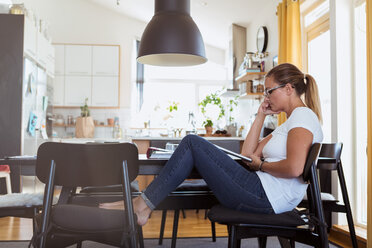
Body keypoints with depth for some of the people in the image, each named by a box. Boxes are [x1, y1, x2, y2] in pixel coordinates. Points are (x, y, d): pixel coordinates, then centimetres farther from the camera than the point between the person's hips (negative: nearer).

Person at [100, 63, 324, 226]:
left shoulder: (303, 115, -6)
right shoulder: (291, 123, 24)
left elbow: (294, 168, -24)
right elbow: (248, 153, 20)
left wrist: (261, 164, -8)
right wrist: (261, 116, 18)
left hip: (266, 199, -10)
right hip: (260, 190, 10)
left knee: (193, 144, -10)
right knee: (193, 143, 4)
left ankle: (143, 205, -5)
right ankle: (144, 206, -1)